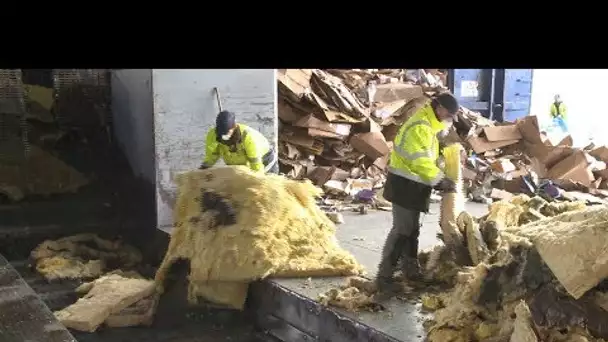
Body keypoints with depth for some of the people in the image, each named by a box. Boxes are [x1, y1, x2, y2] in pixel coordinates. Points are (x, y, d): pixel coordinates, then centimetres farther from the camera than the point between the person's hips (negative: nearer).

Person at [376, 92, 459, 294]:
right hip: (404, 185, -10)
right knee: (402, 230, -9)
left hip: (414, 184, 10)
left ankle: (411, 269, 30)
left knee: (412, 229, 17)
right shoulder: (419, 127, -21)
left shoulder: (428, 125, 14)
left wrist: (440, 180, 10)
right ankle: (384, 276, -5)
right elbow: (421, 161, -26)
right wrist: (440, 181, -19)